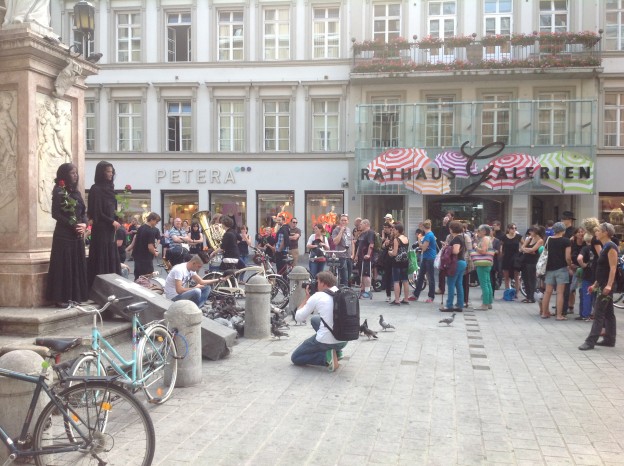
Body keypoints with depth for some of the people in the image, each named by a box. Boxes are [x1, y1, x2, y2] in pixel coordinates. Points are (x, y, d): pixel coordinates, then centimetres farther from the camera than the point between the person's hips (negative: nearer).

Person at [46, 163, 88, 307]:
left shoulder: (76, 192, 14)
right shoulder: (58, 191, -6)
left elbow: (83, 212, 13)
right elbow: (55, 214, -13)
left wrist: (84, 225, -7)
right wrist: (74, 225, -15)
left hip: (78, 235, 7)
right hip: (64, 234, -7)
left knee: (77, 265, 7)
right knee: (63, 265, -5)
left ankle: (75, 295, 14)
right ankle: (60, 298, -1)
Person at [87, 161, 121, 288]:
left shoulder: (109, 188, 13)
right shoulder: (96, 189, -9)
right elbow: (96, 212, -11)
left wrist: (115, 222, 4)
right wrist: (112, 222, -8)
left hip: (110, 229, 7)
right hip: (101, 229, -7)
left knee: (112, 258, 7)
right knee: (101, 258, -6)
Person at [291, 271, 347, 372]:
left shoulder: (317, 296, -10)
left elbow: (298, 318, 0)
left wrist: (307, 297, 10)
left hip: (326, 341, -6)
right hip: (344, 340, 6)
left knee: (295, 358, 15)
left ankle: (326, 357, -7)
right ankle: (337, 351, 18)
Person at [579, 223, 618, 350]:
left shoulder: (611, 247, -14)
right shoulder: (605, 247, 15)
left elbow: (613, 268, -21)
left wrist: (609, 285, -28)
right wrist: (595, 285, 21)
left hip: (606, 286, -10)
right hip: (602, 285, 10)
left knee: (598, 314, -9)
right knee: (608, 313, 13)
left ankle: (591, 341, -8)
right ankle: (609, 339, 19)